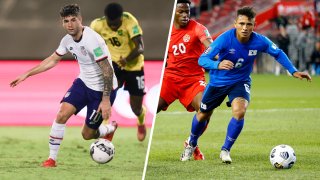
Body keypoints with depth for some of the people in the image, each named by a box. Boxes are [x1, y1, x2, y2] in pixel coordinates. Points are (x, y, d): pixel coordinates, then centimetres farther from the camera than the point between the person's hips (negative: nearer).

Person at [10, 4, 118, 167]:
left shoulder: (92, 40, -27)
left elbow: (107, 70, -25)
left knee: (87, 135, 1)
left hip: (102, 88, -6)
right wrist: (27, 74, 13)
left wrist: (106, 100, -27)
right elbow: (53, 60, 14)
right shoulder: (68, 40, -3)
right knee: (62, 114, -14)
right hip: (83, 82, 6)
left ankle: (110, 129, 35)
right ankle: (52, 158, -4)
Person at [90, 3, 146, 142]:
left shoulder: (130, 21, -29)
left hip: (134, 65, -1)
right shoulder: (98, 25, -19)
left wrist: (127, 59, -52)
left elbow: (140, 46, -35)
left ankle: (141, 122, 47)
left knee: (136, 109, 8)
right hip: (114, 63, 1)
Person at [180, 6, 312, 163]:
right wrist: (218, 65, -50)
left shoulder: (259, 41, -21)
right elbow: (202, 59, -30)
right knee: (203, 115, 14)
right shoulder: (225, 39, -28)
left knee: (239, 111, -27)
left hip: (241, 81, 0)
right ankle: (191, 144, 45)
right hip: (218, 81, 0)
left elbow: (278, 54, -1)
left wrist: (294, 71, -7)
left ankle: (225, 150, -8)